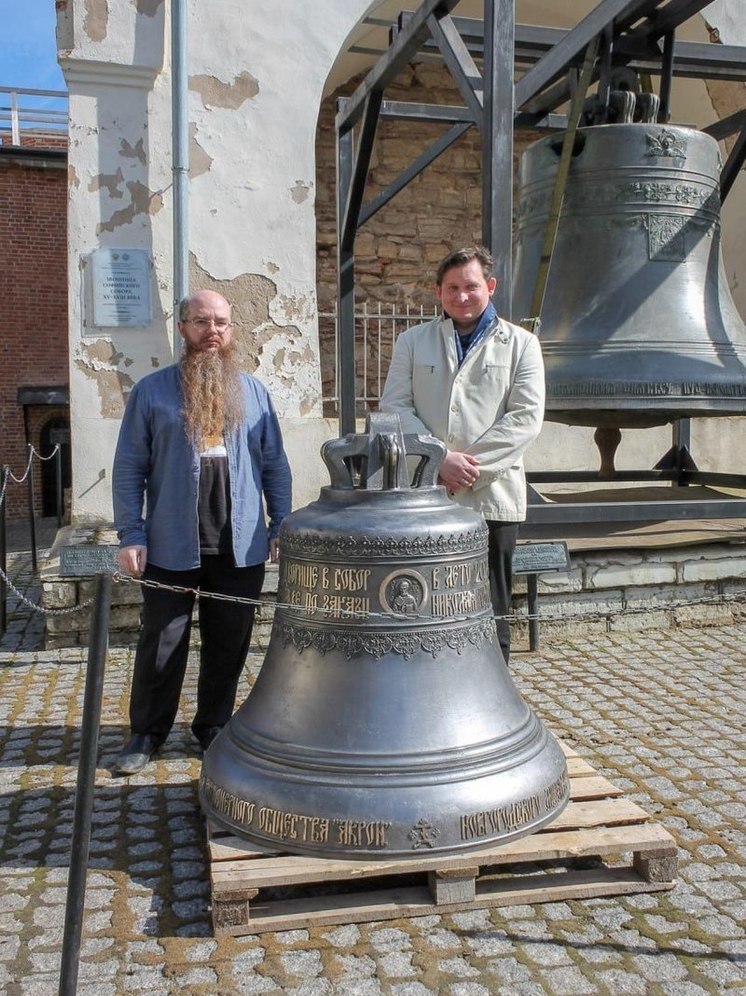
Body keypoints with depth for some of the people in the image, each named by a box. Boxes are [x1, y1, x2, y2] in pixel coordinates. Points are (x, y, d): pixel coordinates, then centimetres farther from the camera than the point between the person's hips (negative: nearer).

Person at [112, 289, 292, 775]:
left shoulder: (253, 392, 8)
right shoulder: (152, 390, 1)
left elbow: (276, 465, 8)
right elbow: (129, 469, 0)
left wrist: (281, 527, 0)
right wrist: (131, 535, -8)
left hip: (241, 547, 2)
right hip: (171, 548, -2)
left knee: (229, 644, 11)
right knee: (162, 645, 8)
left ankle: (214, 727, 28)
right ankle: (147, 733, 25)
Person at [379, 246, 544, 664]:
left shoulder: (520, 344, 9)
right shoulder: (413, 341, 14)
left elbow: (526, 417, -3)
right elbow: (394, 406, 2)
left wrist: (471, 464, -13)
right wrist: (440, 459, -12)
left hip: (492, 496, -1)